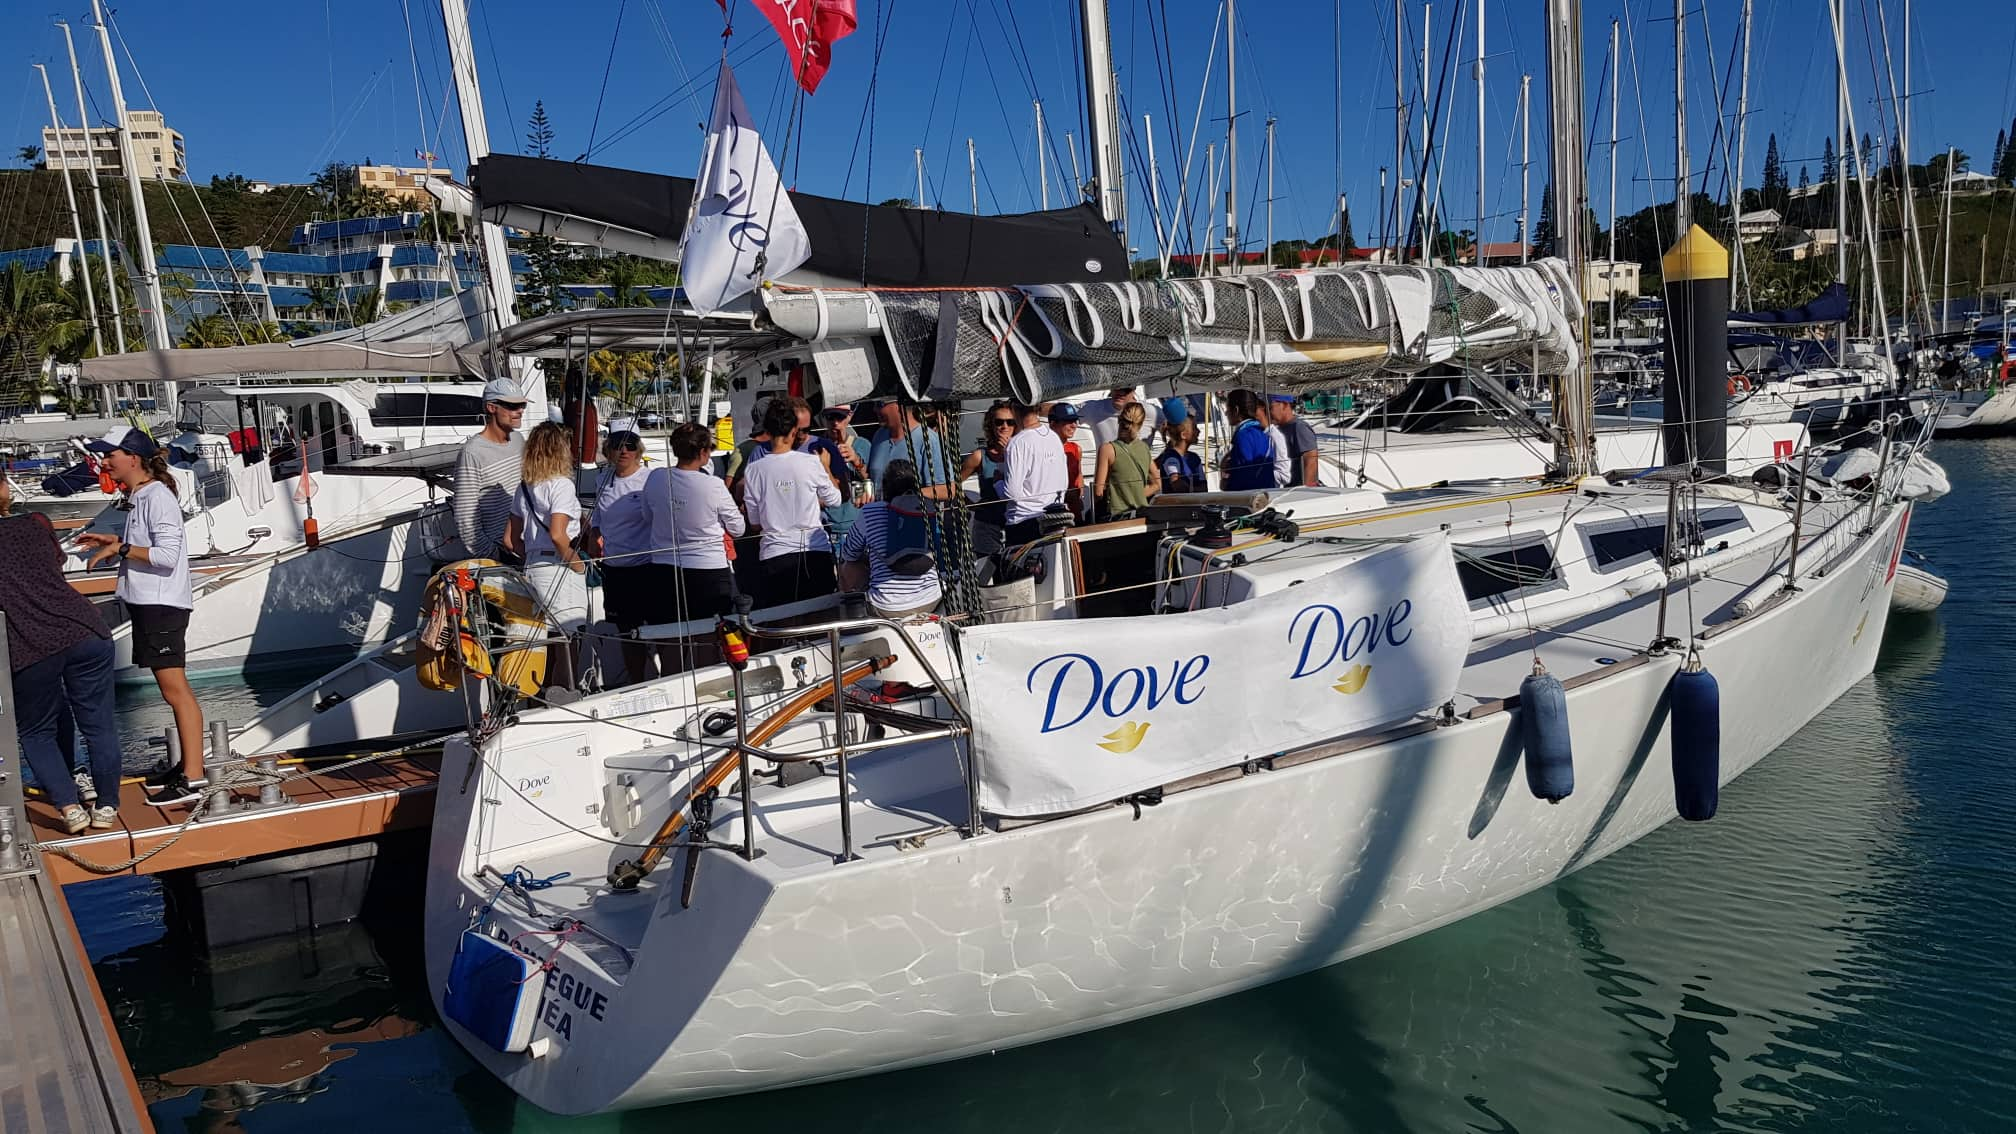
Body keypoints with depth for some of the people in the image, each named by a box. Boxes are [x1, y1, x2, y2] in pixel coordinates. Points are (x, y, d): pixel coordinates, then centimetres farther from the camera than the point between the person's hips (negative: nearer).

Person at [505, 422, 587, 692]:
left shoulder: (525, 487, 13)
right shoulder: (561, 484, -11)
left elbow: (511, 539, 16)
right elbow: (557, 535, -23)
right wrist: (577, 563, -11)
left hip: (532, 568, 8)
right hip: (559, 570, -8)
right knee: (566, 642, -4)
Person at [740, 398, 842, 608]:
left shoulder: (753, 470, -1)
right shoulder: (811, 462, -6)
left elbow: (755, 525, 6)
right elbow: (834, 500, 10)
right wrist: (826, 468, 24)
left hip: (774, 557, 1)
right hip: (815, 554, 0)